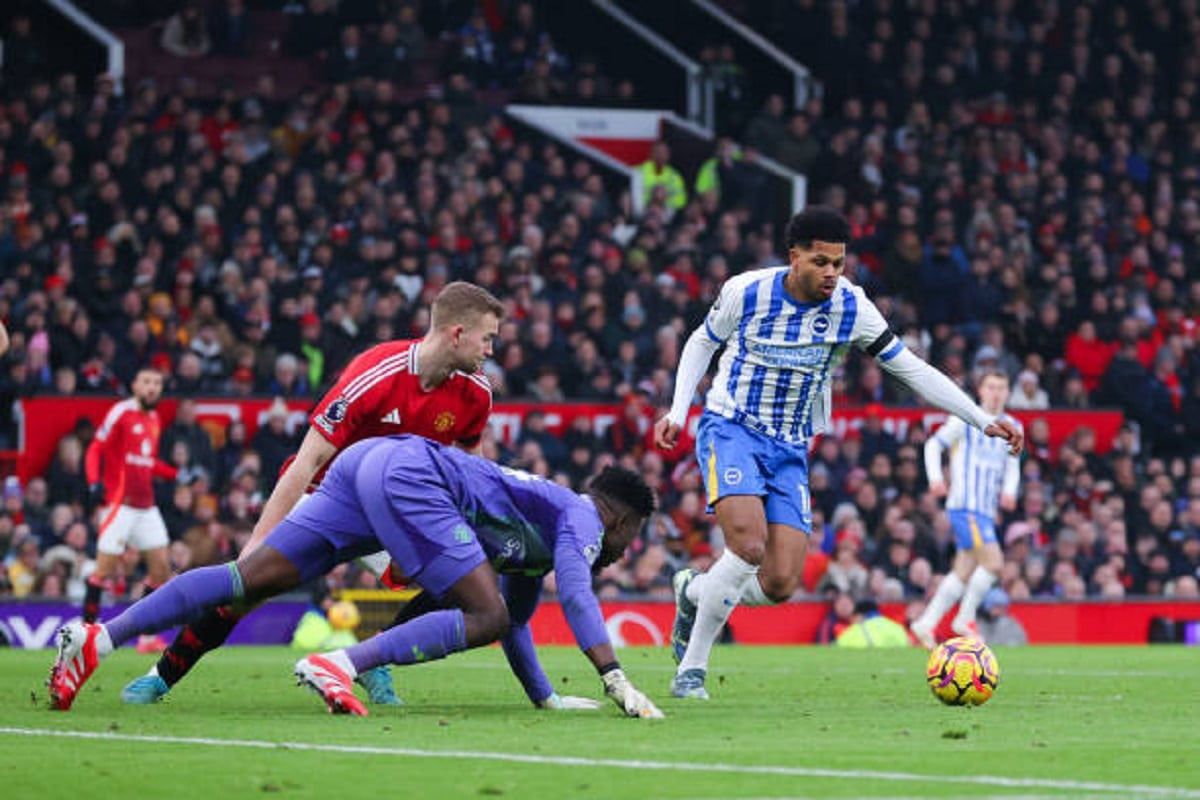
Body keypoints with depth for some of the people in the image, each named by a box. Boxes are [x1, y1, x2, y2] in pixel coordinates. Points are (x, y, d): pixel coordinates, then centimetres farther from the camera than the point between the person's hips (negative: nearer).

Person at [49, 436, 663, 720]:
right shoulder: (582, 519, 3)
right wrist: (616, 681, -19)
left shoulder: (542, 538, 29)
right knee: (484, 619, -11)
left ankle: (99, 638, -11)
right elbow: (575, 595, -15)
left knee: (252, 579, -1)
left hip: (370, 462, 9)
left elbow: (517, 621, 36)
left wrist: (546, 699, 37)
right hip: (407, 471, -9)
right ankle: (339, 665, -26)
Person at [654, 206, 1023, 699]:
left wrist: (985, 421, -5)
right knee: (749, 545, -28)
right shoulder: (746, 292, -10)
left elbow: (911, 369, -1)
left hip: (790, 450, 3)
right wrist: (677, 412, -1)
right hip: (730, 430, -3)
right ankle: (692, 667, -12)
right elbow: (703, 342, 9)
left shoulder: (850, 308, -6)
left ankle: (693, 592, 23)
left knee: (781, 584, -9)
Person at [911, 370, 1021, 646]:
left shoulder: (1012, 427, 15)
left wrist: (1009, 490, 1)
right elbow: (934, 444, 1)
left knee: (964, 572, 4)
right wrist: (935, 477, -15)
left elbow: (1012, 465, 21)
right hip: (965, 506, -7)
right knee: (993, 561, -18)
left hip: (986, 509, 7)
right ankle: (965, 619, -6)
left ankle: (926, 623, 10)